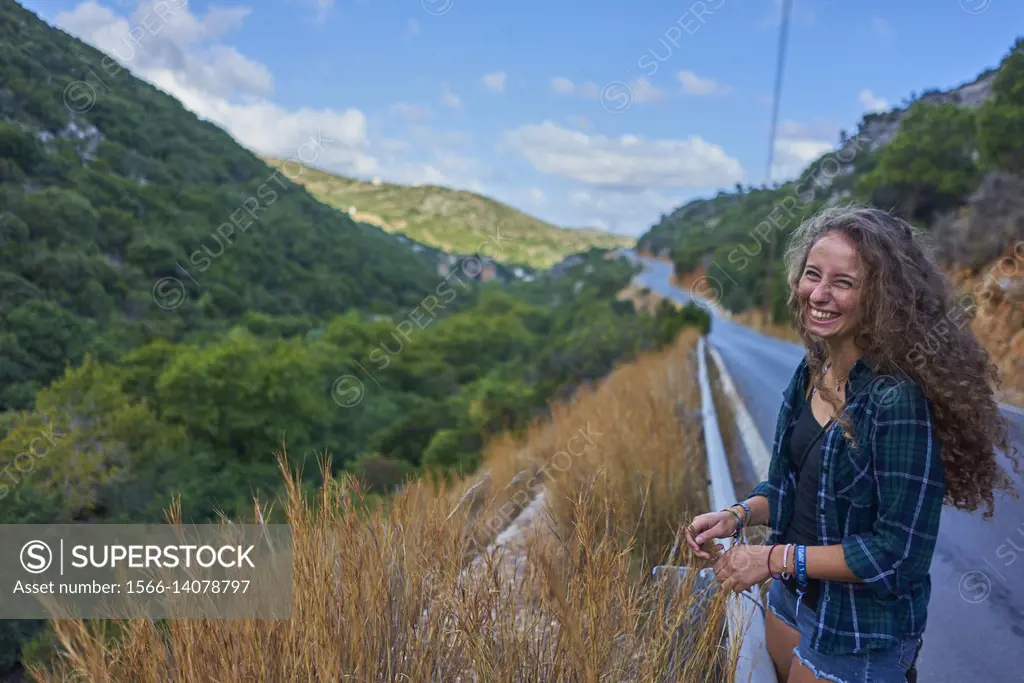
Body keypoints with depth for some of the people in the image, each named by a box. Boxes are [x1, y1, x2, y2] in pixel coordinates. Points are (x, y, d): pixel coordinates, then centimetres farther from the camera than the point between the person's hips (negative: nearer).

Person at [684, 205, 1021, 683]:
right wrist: (738, 515, -8)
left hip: (858, 636, -6)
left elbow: (899, 553, -23)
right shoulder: (812, 370, -5)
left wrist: (776, 558, -21)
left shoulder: (900, 401, -27)